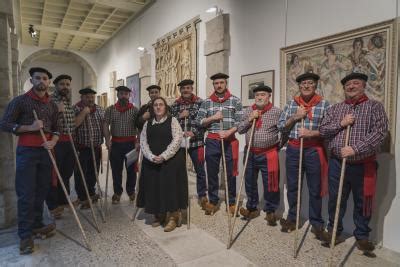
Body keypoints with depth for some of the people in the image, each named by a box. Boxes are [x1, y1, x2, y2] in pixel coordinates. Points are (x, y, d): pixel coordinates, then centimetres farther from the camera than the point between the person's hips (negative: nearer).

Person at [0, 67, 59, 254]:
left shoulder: (52, 105, 12)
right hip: (26, 151, -5)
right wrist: (29, 127, -17)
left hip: (46, 151, 5)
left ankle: (37, 225, 25)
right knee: (26, 194, -3)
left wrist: (53, 141, -4)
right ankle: (25, 235, 7)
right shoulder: (20, 101, -2)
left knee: (41, 192, 10)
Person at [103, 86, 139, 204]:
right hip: (115, 143, 1)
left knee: (131, 169, 7)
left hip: (130, 143, -1)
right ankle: (117, 192, 23)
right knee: (116, 169, 7)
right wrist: (107, 139, -13)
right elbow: (106, 124, 0)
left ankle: (131, 191, 25)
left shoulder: (134, 110, 2)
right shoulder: (110, 109, 6)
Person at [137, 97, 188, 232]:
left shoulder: (172, 121, 2)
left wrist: (163, 156, -17)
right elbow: (143, 142, 5)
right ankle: (158, 215, 20)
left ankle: (173, 217, 5)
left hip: (170, 161, -4)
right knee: (154, 187, 5)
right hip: (151, 162, 4)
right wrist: (152, 157, -12)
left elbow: (177, 140, -9)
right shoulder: (148, 123, 13)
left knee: (170, 186, -6)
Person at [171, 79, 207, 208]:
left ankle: (202, 195, 23)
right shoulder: (175, 104, 9)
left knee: (200, 170, 7)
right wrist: (180, 116, -12)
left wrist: (194, 133, -18)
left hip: (196, 142, -2)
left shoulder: (200, 102, -1)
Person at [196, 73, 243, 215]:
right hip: (212, 141, 2)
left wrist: (229, 132, -17)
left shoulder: (235, 101, 4)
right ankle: (213, 201, 21)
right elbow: (199, 121, 4)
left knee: (231, 173, 5)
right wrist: (212, 118, -10)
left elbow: (240, 121, -2)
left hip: (229, 141, -1)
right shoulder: (206, 102, 8)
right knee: (212, 173, 7)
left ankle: (231, 202, 19)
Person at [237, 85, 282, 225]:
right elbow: (239, 129, 4)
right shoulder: (248, 111, 8)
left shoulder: (276, 111, -3)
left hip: (268, 154, -4)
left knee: (270, 185, 2)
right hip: (250, 153, 4)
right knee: (250, 182, 13)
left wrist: (277, 144, -1)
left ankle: (270, 211, 22)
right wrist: (250, 119, -8)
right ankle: (252, 208, 30)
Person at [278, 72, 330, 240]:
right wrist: (294, 117, -9)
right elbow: (281, 127, 5)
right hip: (293, 150, 3)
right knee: (292, 187, 11)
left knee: (315, 190, 7)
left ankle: (316, 224, 23)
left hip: (314, 151, -2)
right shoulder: (291, 104, 8)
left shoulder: (324, 104, 0)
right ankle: (292, 218, 28)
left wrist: (311, 133, -19)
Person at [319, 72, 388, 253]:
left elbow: (380, 132, -13)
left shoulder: (375, 106, 1)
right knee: (335, 200, 11)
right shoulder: (335, 109, 10)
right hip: (337, 163, 2)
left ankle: (362, 236, 29)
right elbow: (323, 131, 6)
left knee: (363, 203, 11)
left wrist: (355, 148, -22)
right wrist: (341, 124, -11)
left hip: (363, 165, -2)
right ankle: (334, 231, 29)